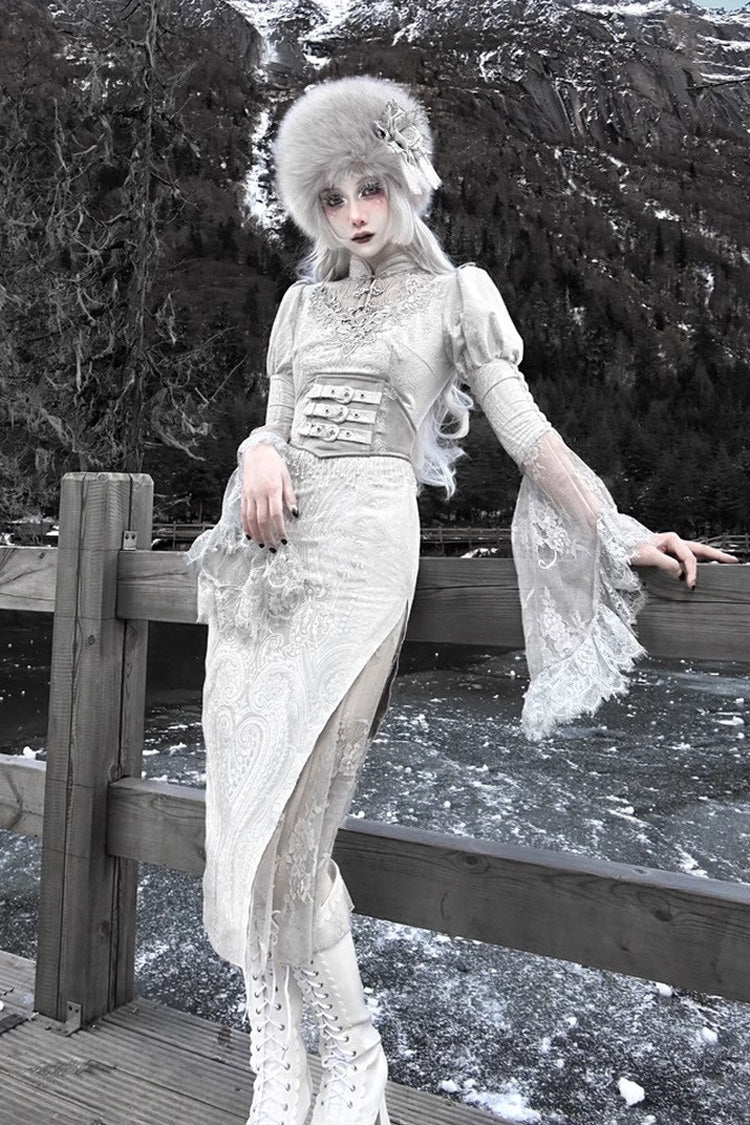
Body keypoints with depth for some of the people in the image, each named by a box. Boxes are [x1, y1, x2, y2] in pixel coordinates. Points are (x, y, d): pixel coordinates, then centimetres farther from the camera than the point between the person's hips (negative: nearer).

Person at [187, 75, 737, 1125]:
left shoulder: (454, 295, 8)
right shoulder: (304, 302, 21)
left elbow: (531, 435, 3)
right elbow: (275, 420, 17)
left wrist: (621, 531, -5)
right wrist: (260, 453, -6)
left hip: (364, 547, -5)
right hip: (271, 555, 6)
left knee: (287, 822, -9)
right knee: (244, 813, 2)